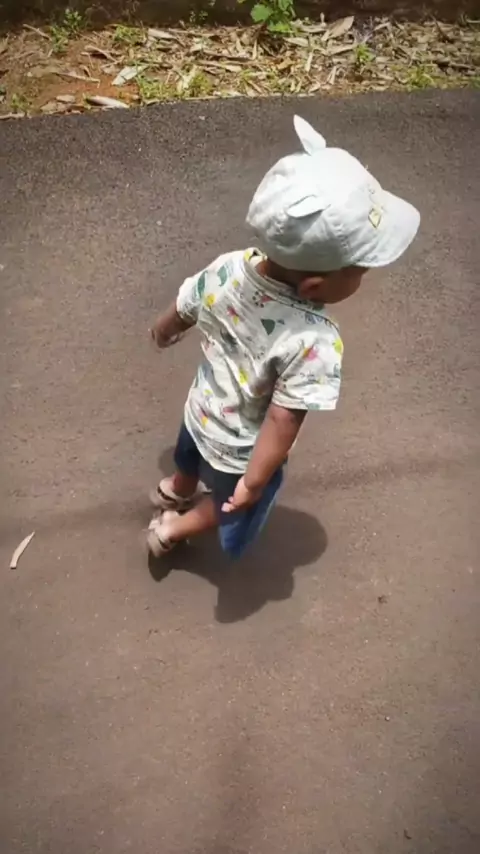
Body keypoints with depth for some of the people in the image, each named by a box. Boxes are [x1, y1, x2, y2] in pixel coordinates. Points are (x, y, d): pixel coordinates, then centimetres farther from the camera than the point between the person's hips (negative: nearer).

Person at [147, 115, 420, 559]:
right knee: (235, 508, 31)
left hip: (201, 415, 6)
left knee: (189, 463, 39)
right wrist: (254, 482, -19)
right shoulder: (315, 343, -41)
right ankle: (171, 529, 49)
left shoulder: (227, 268, -23)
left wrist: (162, 332, 16)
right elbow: (282, 422, -33)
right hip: (242, 452, -5)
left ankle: (174, 491, 69)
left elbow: (181, 312, -5)